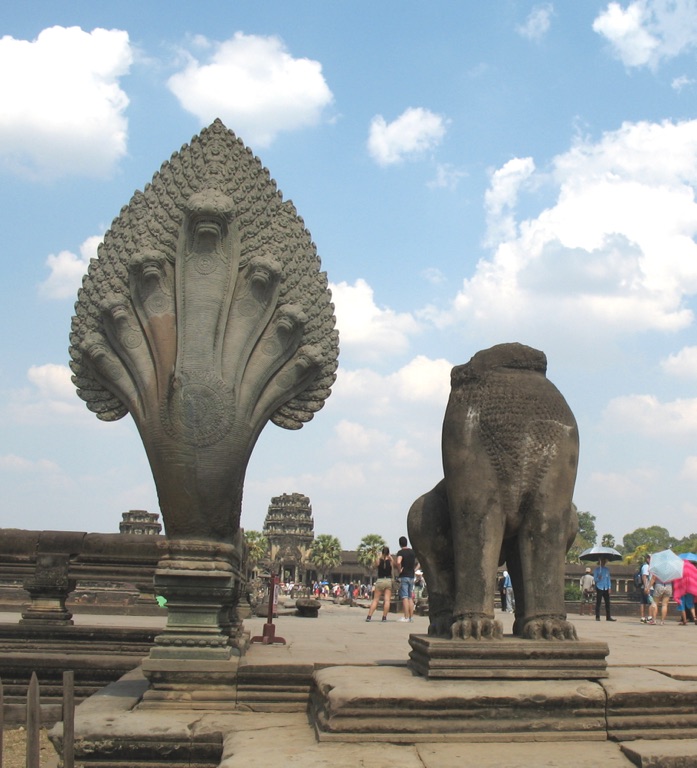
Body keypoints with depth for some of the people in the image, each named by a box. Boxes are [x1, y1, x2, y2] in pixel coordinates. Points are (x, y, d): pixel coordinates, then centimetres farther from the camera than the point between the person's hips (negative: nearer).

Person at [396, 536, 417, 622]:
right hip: (411, 576, 6)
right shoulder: (413, 552, 10)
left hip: (404, 576, -6)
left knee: (405, 597, -6)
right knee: (410, 597, 12)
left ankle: (406, 617, -9)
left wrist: (399, 571, -14)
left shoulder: (401, 552, -10)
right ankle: (411, 617, 12)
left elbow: (398, 562, -28)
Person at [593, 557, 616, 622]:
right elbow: (594, 579, 1)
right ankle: (597, 617, 0)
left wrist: (609, 587, 6)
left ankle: (608, 617, 5)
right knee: (598, 603, -3)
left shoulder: (607, 569, 15)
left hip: (606, 588, 4)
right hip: (599, 588, -4)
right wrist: (598, 578, -21)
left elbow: (608, 578, 16)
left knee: (607, 602, 1)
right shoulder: (597, 569, 3)